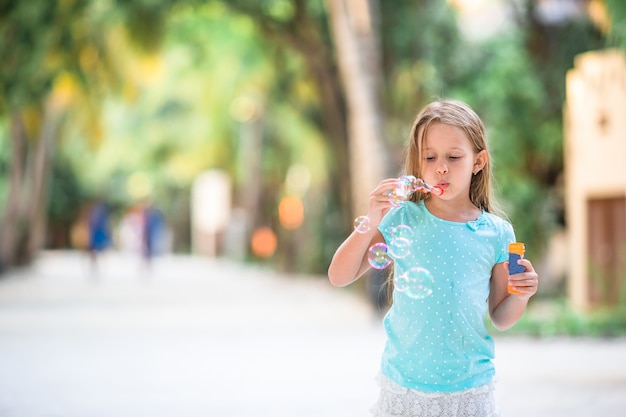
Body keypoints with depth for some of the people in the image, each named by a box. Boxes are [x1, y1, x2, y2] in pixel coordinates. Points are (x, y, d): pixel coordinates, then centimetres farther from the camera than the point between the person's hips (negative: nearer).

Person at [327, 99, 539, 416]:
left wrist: (521, 294, -13)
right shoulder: (402, 219, -5)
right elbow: (338, 277, -7)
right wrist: (371, 225, -20)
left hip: (469, 390, 1)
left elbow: (500, 318, 8)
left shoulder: (496, 233, -2)